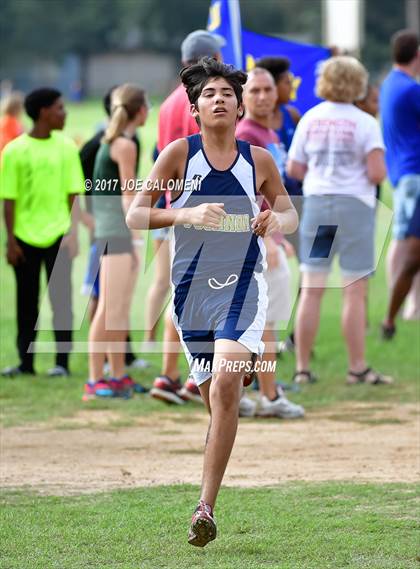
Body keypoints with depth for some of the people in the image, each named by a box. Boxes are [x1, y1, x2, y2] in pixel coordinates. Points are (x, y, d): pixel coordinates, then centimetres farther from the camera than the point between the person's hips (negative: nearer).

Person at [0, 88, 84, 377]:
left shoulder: (66, 147, 3)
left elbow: (73, 194, 4)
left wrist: (73, 233, -4)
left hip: (57, 235, 1)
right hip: (25, 237, -1)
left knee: (61, 300, 0)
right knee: (27, 304, 6)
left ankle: (62, 362, 5)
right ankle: (26, 362, 14)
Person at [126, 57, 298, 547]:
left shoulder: (259, 160, 4)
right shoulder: (179, 153, -1)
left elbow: (289, 213, 18)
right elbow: (135, 216, -4)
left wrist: (277, 220, -6)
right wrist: (186, 215, -21)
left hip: (243, 288, -1)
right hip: (191, 290, 1)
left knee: (225, 384, -21)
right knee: (216, 396, 6)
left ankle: (206, 506, -22)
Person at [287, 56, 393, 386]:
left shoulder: (310, 119, 4)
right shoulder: (364, 123, -7)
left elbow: (294, 169, 6)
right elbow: (377, 173, -13)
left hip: (316, 202, 3)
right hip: (355, 205, -3)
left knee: (311, 290, 5)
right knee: (355, 292, 0)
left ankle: (302, 367, 5)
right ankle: (358, 368, 2)